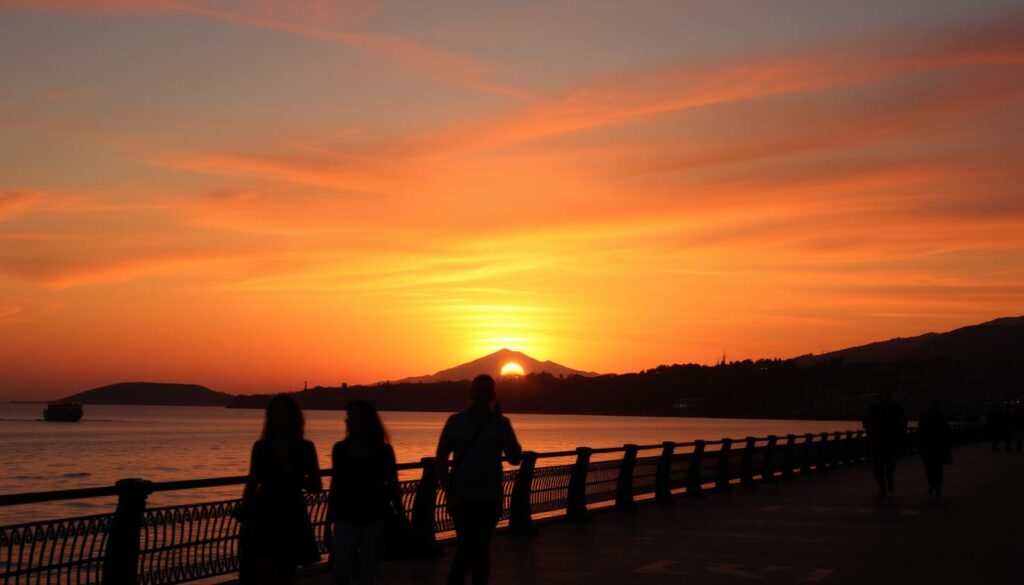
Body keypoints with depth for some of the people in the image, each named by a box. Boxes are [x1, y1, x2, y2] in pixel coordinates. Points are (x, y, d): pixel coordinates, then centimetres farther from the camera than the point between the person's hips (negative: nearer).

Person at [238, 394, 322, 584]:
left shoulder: (305, 448, -1)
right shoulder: (260, 447, 3)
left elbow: (316, 486, 2)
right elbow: (251, 484, 9)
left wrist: (295, 474, -16)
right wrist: (243, 513, 2)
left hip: (291, 519, 0)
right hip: (262, 518, 1)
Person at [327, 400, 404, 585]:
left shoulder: (383, 450, -4)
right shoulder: (340, 449, 2)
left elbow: (393, 485, 0)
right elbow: (336, 485, 8)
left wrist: (401, 516, -2)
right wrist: (329, 519, 7)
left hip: (375, 517, -1)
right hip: (346, 516, 1)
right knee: (340, 568, -13)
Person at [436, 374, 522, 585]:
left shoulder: (500, 423, 1)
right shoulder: (455, 421, 1)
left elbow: (515, 458, -11)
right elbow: (441, 458, 6)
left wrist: (500, 423, -16)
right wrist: (448, 491, -2)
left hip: (489, 498, 0)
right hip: (462, 497, 0)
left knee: (478, 548, 5)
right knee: (473, 548, 0)